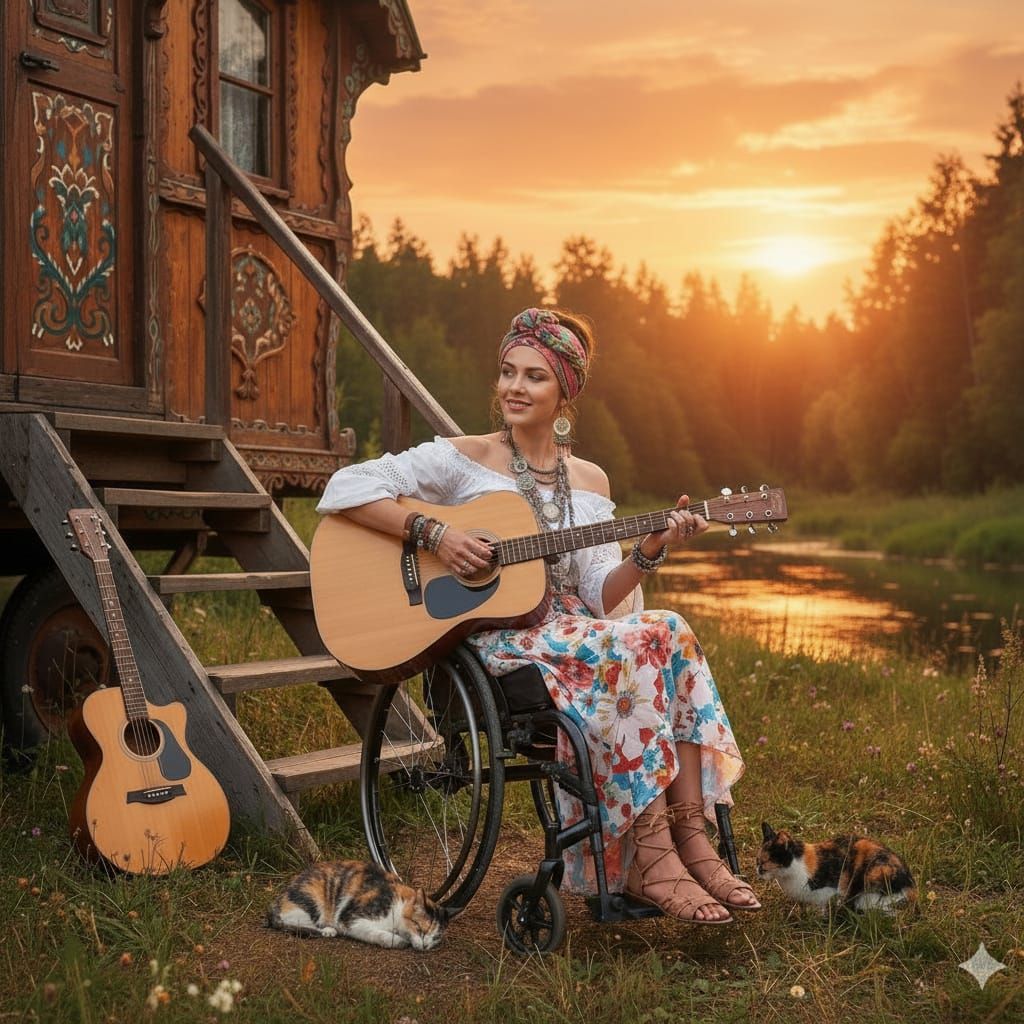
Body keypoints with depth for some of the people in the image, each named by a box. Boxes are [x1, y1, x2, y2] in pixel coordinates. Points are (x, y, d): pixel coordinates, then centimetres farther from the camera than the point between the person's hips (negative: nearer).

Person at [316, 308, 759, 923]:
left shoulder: (588, 481, 15)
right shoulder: (464, 458, 2)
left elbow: (600, 597, 5)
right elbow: (345, 490, -7)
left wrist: (649, 553, -13)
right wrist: (434, 533, -17)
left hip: (575, 634, 5)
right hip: (492, 640, -5)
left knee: (672, 638, -26)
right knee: (632, 651, -31)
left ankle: (691, 839, -27)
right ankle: (652, 858, -29)